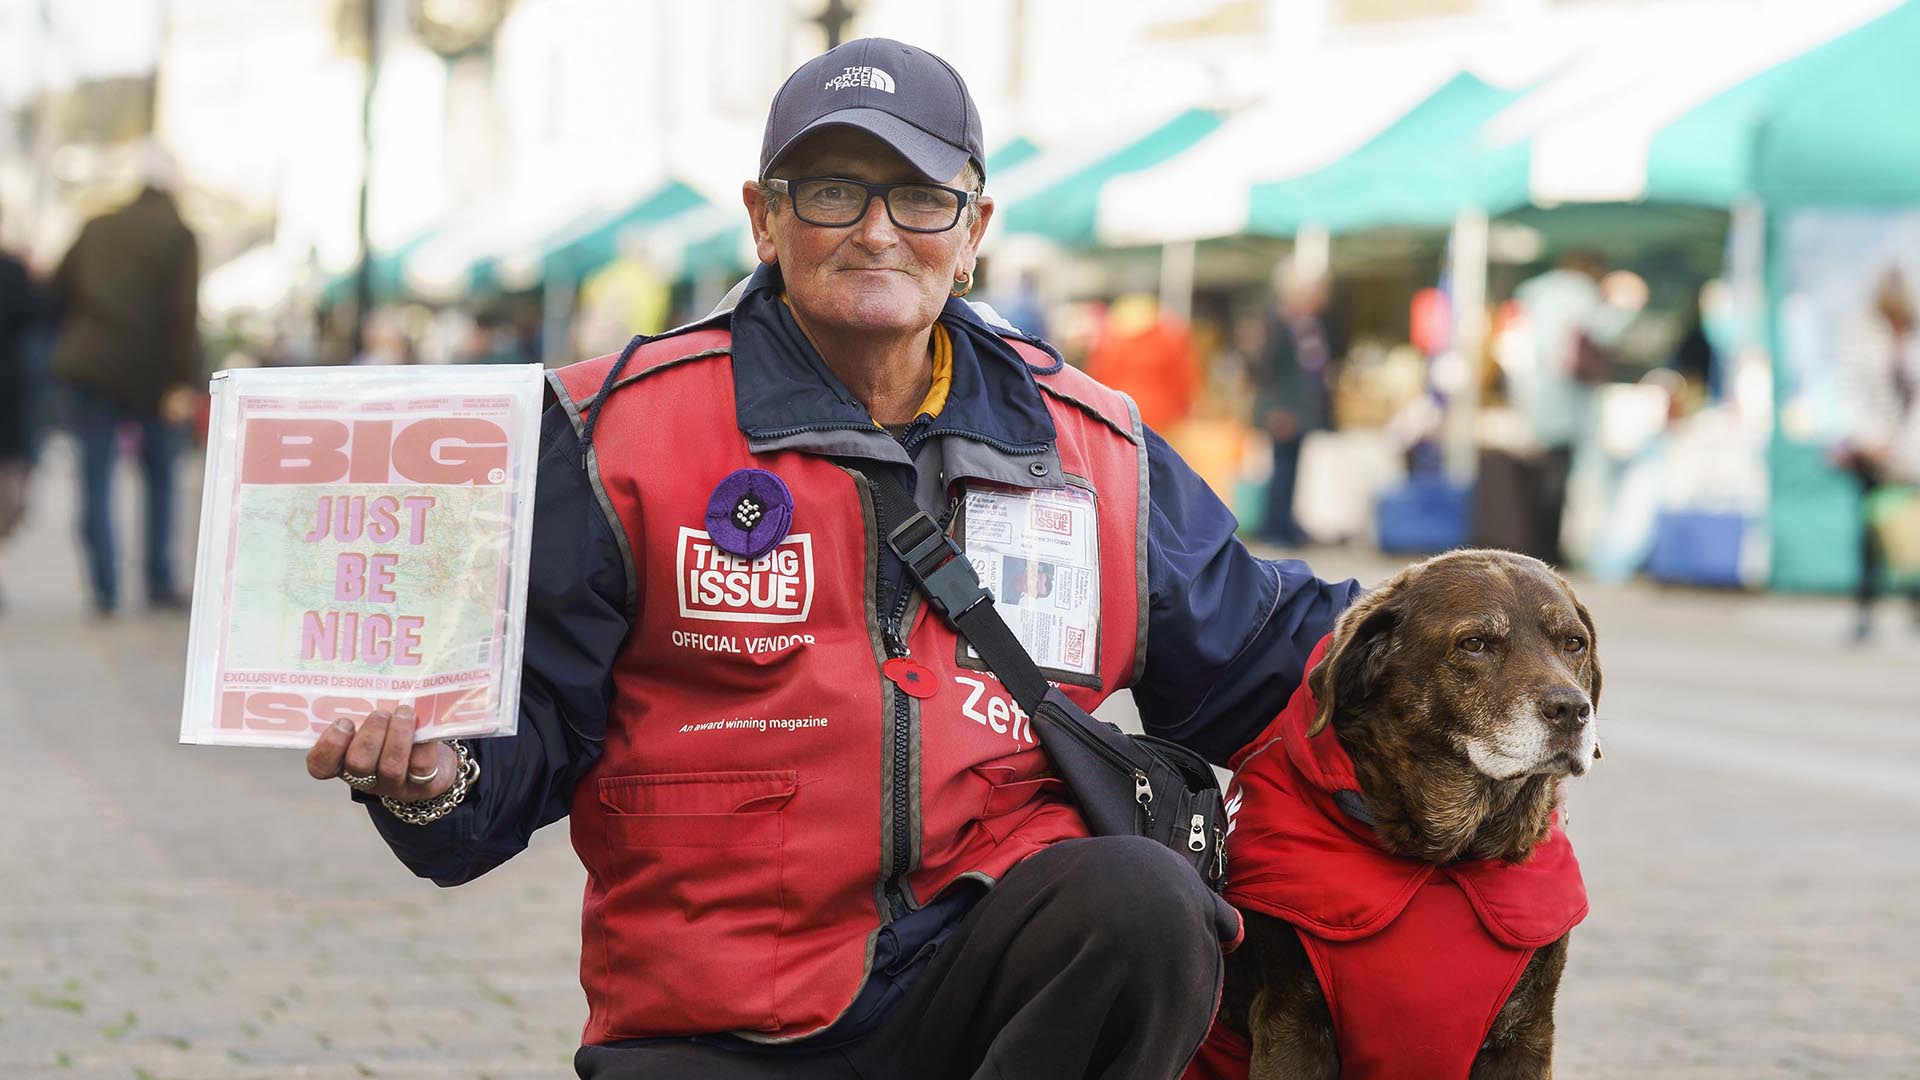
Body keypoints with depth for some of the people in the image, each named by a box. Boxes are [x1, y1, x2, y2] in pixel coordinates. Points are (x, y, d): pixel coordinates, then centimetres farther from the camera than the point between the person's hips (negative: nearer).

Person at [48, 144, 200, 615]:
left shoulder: (96, 229, 9)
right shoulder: (177, 236, -3)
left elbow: (59, 290, 10)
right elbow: (183, 312, -12)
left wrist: (76, 350, 20)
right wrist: (182, 381, -14)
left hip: (91, 368, 2)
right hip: (151, 373, -2)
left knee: (96, 481, 3)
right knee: (161, 478, 13)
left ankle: (105, 589, -6)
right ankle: (160, 586, 10)